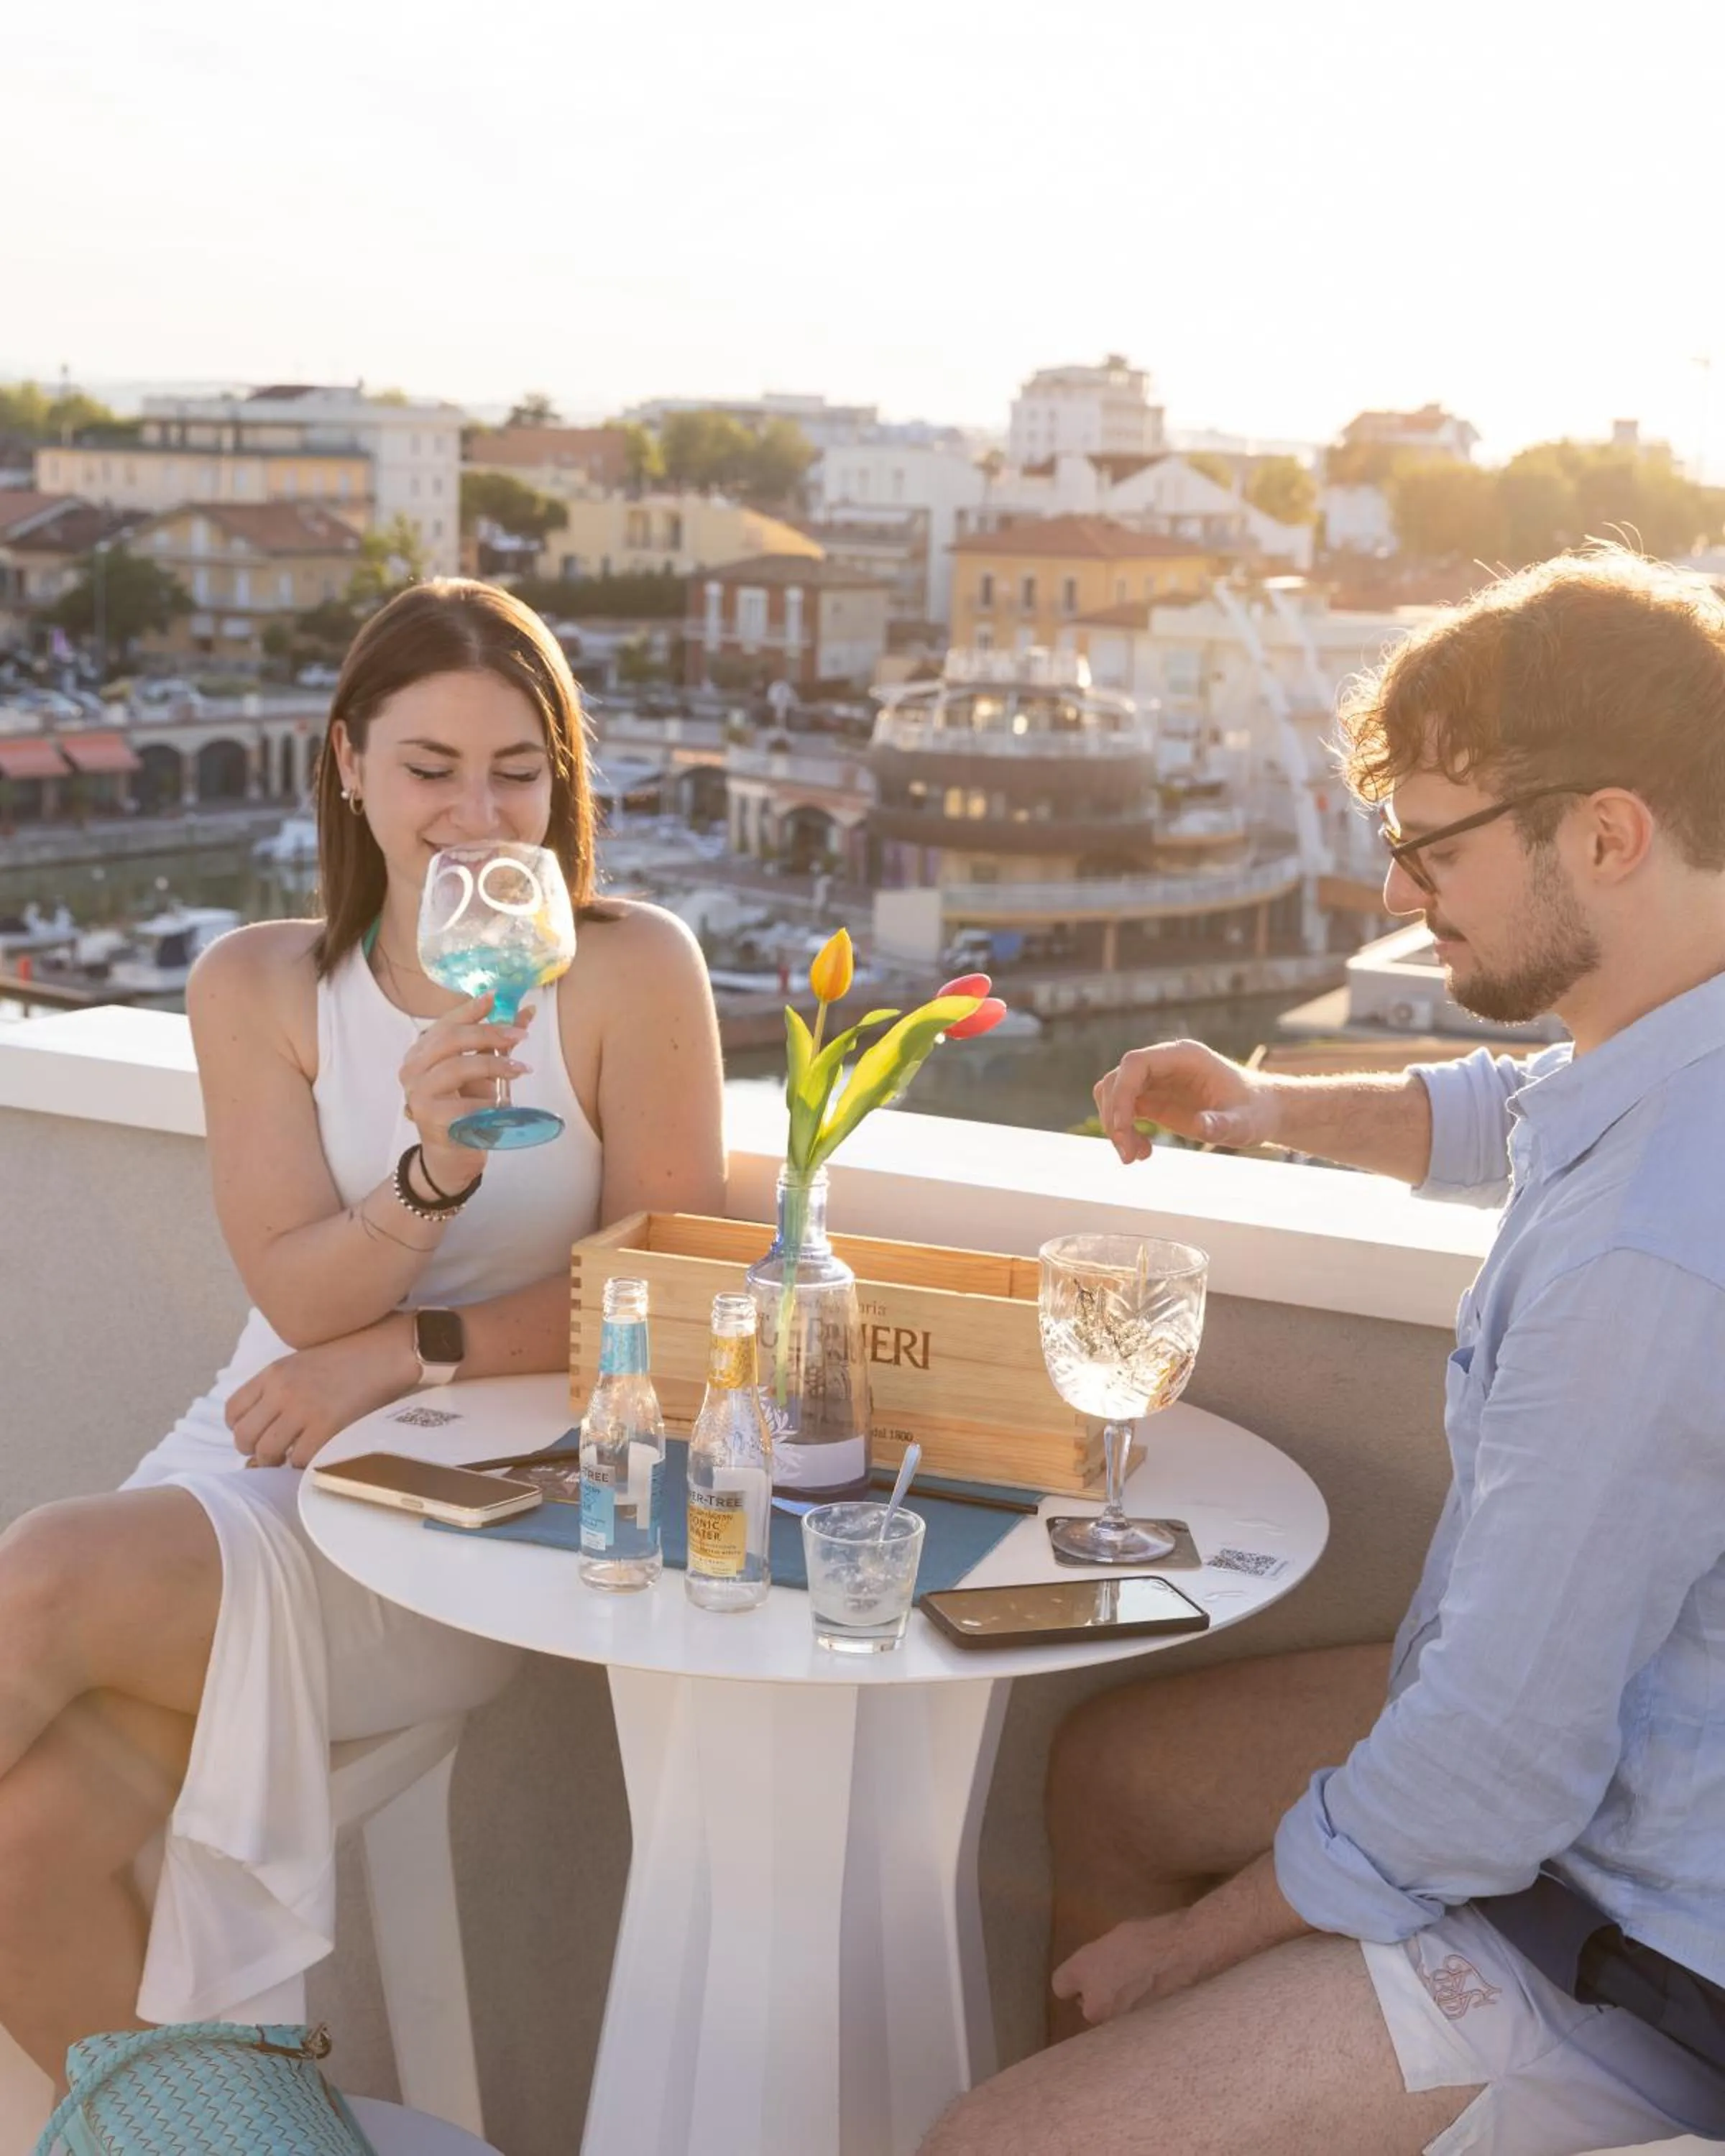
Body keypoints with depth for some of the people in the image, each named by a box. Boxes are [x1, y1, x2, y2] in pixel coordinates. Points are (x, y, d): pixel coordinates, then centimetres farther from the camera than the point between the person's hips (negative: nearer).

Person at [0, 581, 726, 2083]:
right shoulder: (259, 987, 5)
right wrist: (433, 1175, -24)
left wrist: (406, 1353, -12)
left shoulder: (632, 971, -4)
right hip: (261, 1460, 4)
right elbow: (300, 1297, -4)